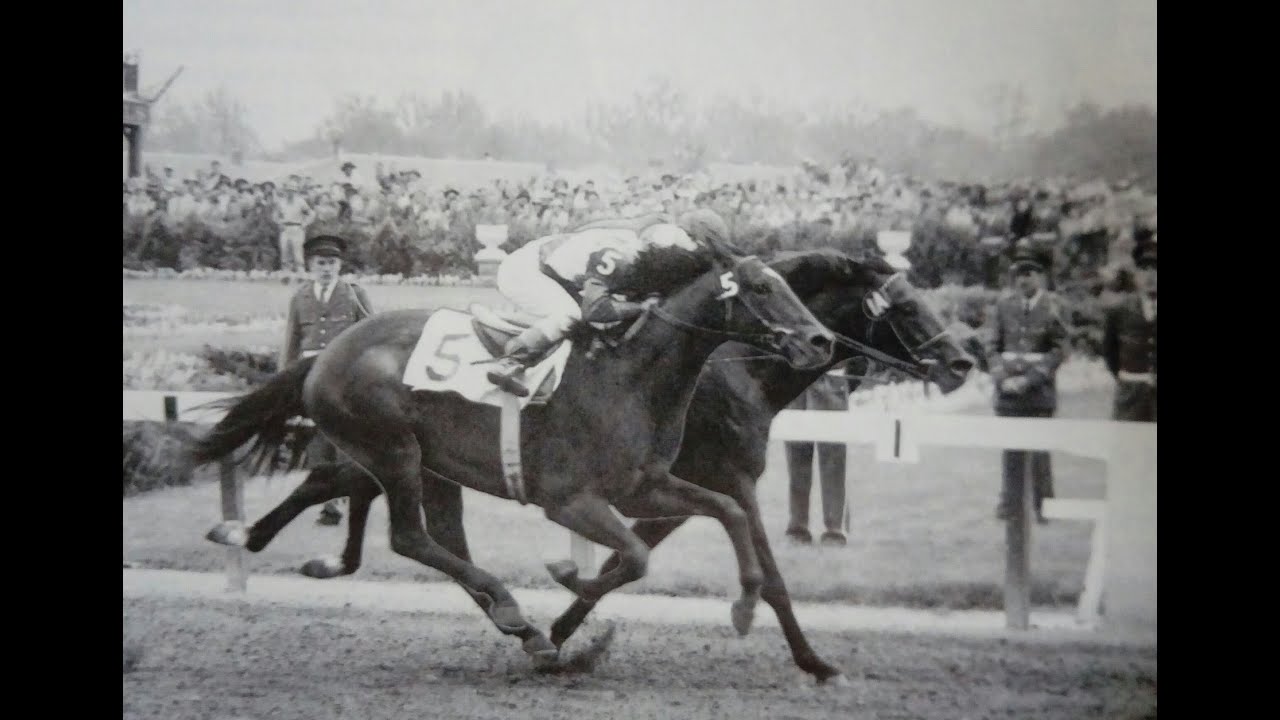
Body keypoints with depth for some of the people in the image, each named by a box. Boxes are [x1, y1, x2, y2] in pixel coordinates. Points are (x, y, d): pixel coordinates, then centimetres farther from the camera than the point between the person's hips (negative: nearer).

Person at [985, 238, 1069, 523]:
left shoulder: (1052, 307, -3)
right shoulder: (1005, 305, 6)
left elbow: (1059, 352, -5)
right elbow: (994, 347, 9)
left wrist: (1029, 379, -12)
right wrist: (1002, 377, -6)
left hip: (1039, 390, -3)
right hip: (1008, 391, 3)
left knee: (1039, 450, -1)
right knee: (1011, 449, 5)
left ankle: (1044, 505, 8)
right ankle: (1010, 502, 13)